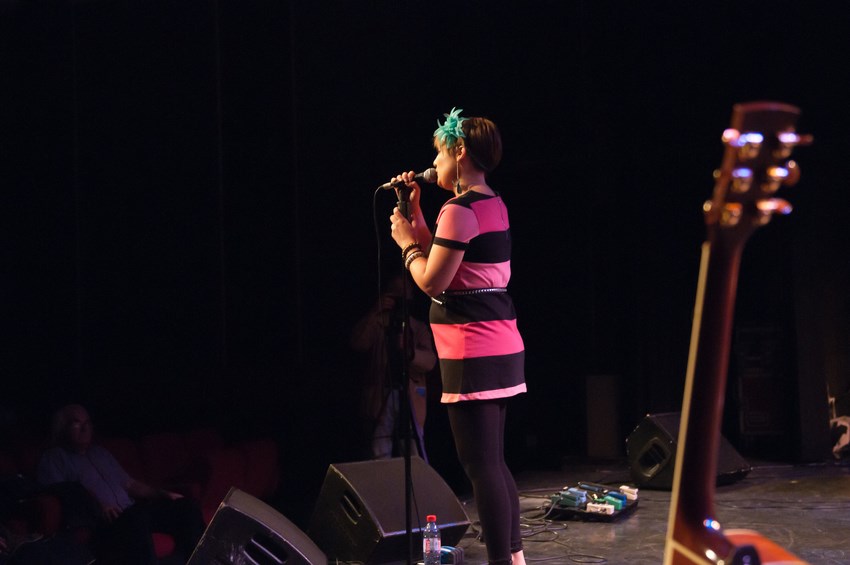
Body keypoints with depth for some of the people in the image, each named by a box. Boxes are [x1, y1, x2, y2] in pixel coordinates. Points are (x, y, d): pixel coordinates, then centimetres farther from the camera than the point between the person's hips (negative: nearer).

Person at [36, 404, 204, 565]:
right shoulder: (53, 458, 7)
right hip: (98, 525, -7)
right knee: (137, 517, -39)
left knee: (187, 506, -10)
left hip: (130, 514, 7)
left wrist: (164, 494, 14)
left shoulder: (99, 453, 28)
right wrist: (96, 506, -24)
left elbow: (130, 484, 29)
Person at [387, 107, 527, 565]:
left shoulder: (459, 209, -15)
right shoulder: (493, 205, 15)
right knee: (493, 460, 16)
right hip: (501, 344, 10)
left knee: (480, 464, -7)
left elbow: (432, 282, -17)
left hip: (472, 349, -10)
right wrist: (416, 217, 19)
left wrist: (406, 242, -2)